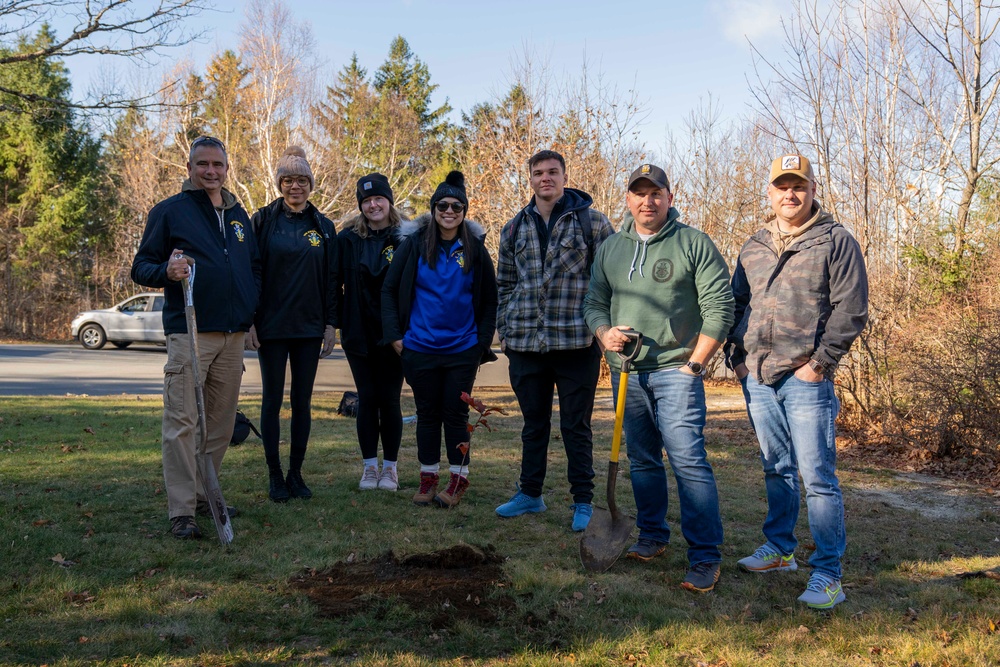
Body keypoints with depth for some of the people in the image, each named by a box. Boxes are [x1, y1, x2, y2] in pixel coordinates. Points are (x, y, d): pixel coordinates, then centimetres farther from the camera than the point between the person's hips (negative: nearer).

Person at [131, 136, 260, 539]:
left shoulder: (239, 216, 18)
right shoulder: (169, 211, 2)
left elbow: (255, 266, 28)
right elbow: (141, 267, 0)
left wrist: (251, 307, 12)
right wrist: (166, 272, -22)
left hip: (233, 336, 6)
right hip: (189, 334, -5)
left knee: (221, 423, 10)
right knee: (183, 422, -9)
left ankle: (203, 495, 22)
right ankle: (181, 511, -6)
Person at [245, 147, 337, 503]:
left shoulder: (323, 226, 7)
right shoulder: (263, 220, 0)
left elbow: (331, 279, 8)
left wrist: (330, 325, 2)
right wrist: (249, 321, -8)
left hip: (309, 327, 2)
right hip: (271, 327, -2)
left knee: (303, 401, 7)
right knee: (272, 400, 4)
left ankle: (296, 473, 17)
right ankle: (275, 475, 13)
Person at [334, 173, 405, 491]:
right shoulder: (347, 238, 3)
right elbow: (335, 282, 6)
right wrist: (338, 320, -1)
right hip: (359, 334, 2)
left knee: (389, 400, 3)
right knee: (367, 399, 6)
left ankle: (390, 466, 16)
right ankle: (369, 466, 16)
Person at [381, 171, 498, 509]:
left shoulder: (475, 249, 1)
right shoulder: (413, 244, -1)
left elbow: (489, 300, 6)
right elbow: (389, 289, 4)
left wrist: (483, 344, 0)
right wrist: (394, 334, -3)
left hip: (462, 349, 0)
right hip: (420, 348, 1)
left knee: (456, 414, 4)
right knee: (427, 414, 10)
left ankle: (459, 478, 17)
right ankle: (428, 477, 22)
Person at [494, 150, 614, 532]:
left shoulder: (591, 222, 0)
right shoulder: (514, 229, 11)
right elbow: (504, 285, 17)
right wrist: (504, 331, 11)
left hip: (577, 342, -4)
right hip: (526, 343, 4)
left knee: (576, 426, 3)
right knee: (533, 424, 15)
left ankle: (583, 502, 15)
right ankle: (530, 494, 28)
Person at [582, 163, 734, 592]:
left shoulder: (694, 244, -3)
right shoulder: (611, 248, 13)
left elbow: (719, 307, -6)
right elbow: (595, 302, 18)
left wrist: (695, 363, -10)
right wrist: (605, 333, -4)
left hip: (675, 370, -5)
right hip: (626, 371, 5)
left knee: (688, 461, -11)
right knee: (641, 460, 14)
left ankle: (705, 555, -5)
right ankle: (653, 535, 29)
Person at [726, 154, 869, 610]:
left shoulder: (836, 242, -2)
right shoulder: (753, 248, 15)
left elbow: (851, 310, -7)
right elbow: (735, 304, 20)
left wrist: (820, 361, -12)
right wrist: (736, 355, 8)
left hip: (806, 379, -5)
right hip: (757, 379, 6)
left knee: (817, 476, -6)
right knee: (776, 469, 17)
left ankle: (827, 574, 1)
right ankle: (779, 548, 31)